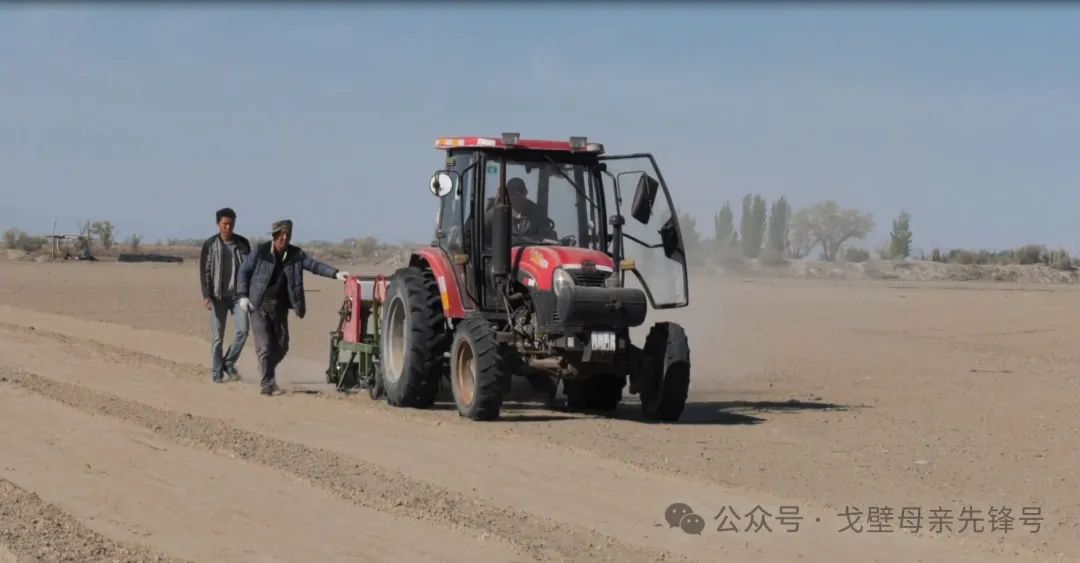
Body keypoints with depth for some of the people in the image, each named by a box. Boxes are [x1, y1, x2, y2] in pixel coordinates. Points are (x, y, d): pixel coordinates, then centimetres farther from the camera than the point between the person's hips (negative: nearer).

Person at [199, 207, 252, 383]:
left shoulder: (243, 243, 4)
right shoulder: (210, 245, -2)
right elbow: (204, 272, -3)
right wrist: (206, 296, -12)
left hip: (238, 295, 2)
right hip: (218, 296, -2)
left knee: (243, 330, -13)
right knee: (217, 336, 1)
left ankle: (229, 363, 6)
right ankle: (217, 372, 11)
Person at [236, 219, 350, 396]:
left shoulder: (296, 254, 2)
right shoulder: (260, 252, -6)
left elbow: (314, 265, -5)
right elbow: (244, 271, 1)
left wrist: (335, 273, -19)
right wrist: (243, 295, -7)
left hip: (280, 307, 4)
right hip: (259, 306, -4)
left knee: (281, 346, 9)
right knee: (264, 346, -9)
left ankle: (266, 371, 36)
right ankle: (268, 384, -4)